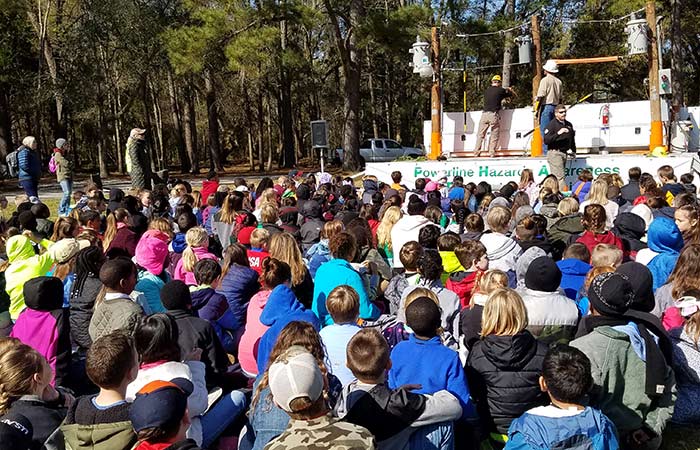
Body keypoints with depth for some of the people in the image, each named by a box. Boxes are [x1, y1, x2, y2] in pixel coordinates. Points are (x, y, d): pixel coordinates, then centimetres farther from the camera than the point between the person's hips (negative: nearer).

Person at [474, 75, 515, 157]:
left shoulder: (487, 90, 13)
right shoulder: (500, 90, 1)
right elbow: (510, 94, 15)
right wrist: (509, 90, 37)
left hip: (484, 114, 4)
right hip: (493, 115, -4)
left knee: (480, 135, 9)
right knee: (494, 135, 6)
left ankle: (476, 152, 8)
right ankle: (492, 153, 5)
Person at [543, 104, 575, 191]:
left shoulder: (569, 125, 16)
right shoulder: (551, 124, -8)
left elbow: (572, 139, 29)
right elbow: (546, 140, -19)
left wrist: (573, 151, 25)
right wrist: (558, 133, -27)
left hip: (564, 153, 7)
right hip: (554, 153, -7)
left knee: (555, 177, 10)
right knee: (559, 177, -12)